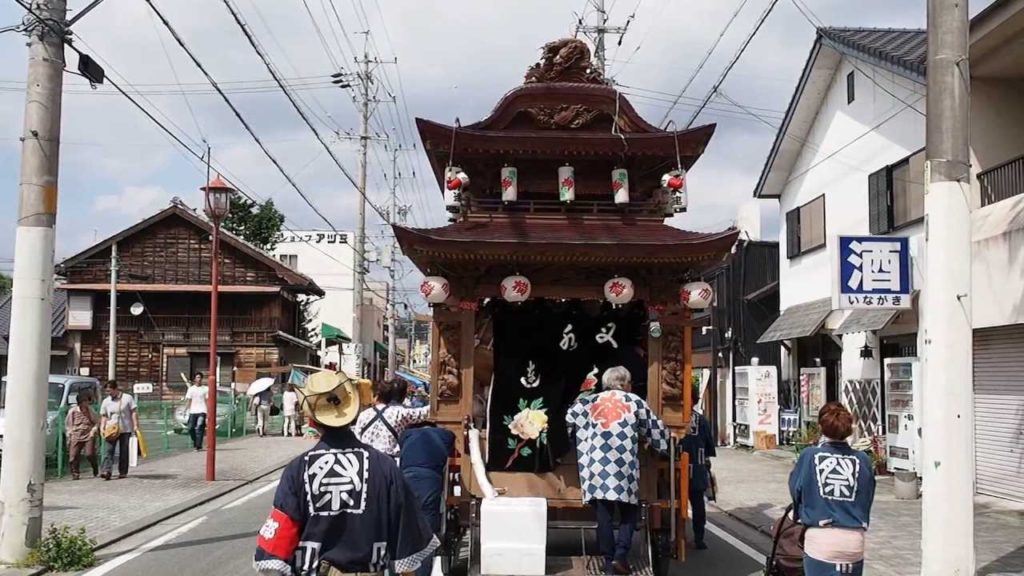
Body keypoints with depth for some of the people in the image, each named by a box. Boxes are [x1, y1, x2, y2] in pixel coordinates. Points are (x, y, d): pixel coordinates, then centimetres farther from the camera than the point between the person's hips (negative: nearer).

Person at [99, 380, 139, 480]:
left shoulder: (127, 398, 1)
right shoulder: (106, 401, 10)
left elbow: (134, 412, -1)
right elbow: (104, 416, 12)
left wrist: (135, 425, -9)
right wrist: (102, 427, -3)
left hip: (125, 429, -2)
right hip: (111, 430, 2)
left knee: (123, 451, 3)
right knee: (109, 450, -11)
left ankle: (123, 472, 11)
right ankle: (107, 471, -20)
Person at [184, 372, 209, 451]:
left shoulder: (205, 389, 4)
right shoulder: (191, 389, 10)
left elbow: (207, 400, 4)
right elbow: (188, 400, 8)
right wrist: (185, 410, -2)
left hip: (201, 412, -3)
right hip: (192, 412, 3)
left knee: (199, 428, -13)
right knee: (191, 428, 2)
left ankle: (198, 446, -13)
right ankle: (195, 443, 23)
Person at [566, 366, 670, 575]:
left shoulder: (589, 402, 12)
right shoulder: (635, 402, 8)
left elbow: (568, 421, 13)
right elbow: (655, 429, 14)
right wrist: (665, 445, 31)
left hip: (597, 467, 2)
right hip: (624, 468, -2)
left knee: (604, 515, 6)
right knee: (628, 512, 10)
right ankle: (620, 556, -3)